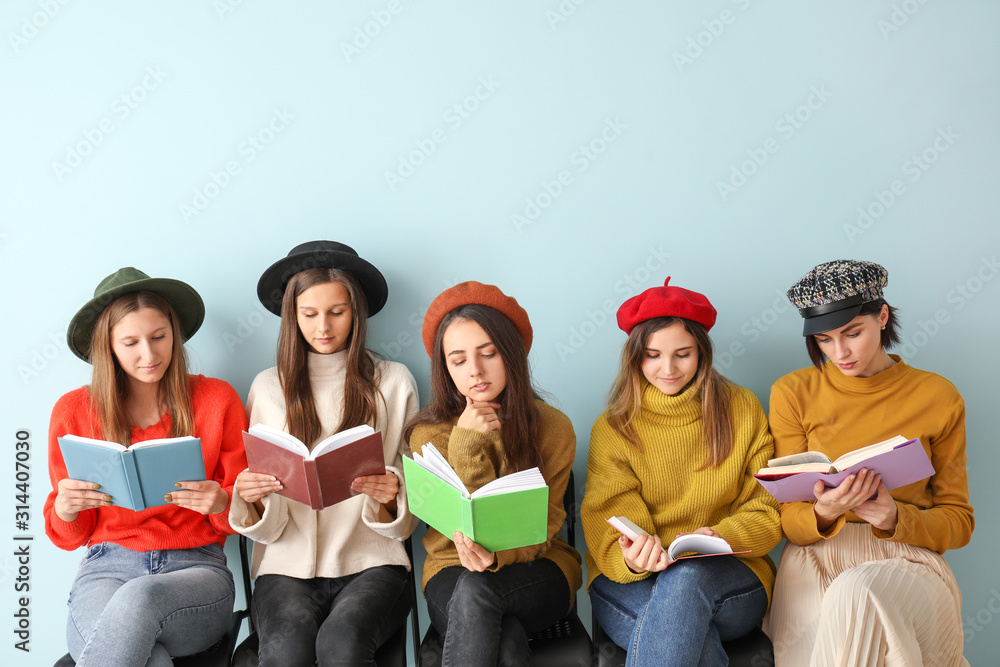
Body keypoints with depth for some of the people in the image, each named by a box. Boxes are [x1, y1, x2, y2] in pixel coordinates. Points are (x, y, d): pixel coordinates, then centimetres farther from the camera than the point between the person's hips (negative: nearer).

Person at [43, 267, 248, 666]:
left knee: (140, 599, -37)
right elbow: (69, 537, 11)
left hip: (196, 569, 0)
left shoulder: (216, 400, 4)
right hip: (106, 569, 0)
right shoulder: (74, 411, 7)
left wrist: (221, 503, -17)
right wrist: (65, 508, -12)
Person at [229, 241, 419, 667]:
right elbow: (266, 527, 9)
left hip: (370, 564, 0)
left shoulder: (393, 383, 8)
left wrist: (391, 496, -15)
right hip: (288, 566, 1)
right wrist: (250, 498, -14)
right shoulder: (269, 387, 10)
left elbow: (409, 510, 8)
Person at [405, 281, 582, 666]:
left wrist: (498, 556, -28)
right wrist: (466, 444, -22)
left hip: (537, 571, 1)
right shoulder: (429, 434, -5)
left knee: (475, 590, -35)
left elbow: (542, 524, -5)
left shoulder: (553, 428, -5)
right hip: (453, 573, 0)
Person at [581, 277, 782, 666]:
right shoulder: (613, 428, 6)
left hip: (728, 578, 1)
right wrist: (632, 559, -28)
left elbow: (767, 513, 5)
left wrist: (720, 538, -17)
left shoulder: (742, 411, 7)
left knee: (686, 577, -36)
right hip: (630, 581, -1)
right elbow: (609, 525, -3)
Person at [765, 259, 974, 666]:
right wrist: (823, 513, -21)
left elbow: (959, 523, 8)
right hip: (816, 560, 0)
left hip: (906, 560, 0)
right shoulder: (793, 393, 4)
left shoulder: (938, 398, 5)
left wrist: (895, 519, -15)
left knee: (856, 593, -37)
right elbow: (788, 521, 4)